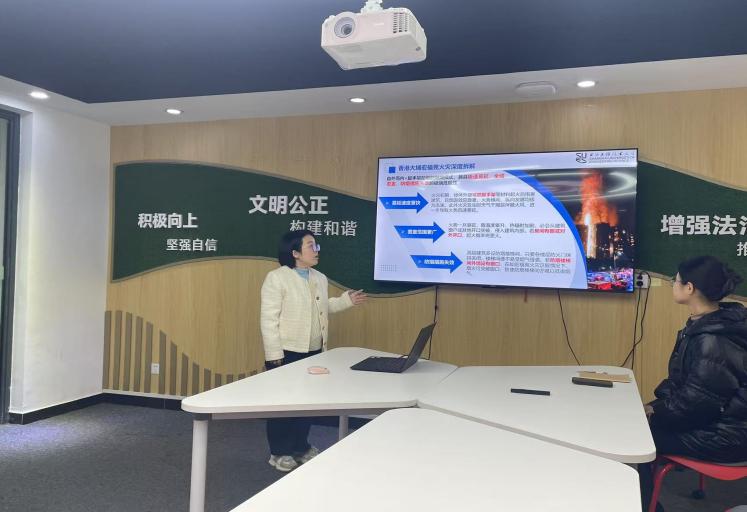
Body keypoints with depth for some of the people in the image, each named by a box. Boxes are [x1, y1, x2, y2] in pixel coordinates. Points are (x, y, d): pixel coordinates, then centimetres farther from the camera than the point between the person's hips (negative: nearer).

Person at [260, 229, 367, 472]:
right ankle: (279, 453, 22)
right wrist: (274, 354, -18)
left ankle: (301, 447, 33)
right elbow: (268, 319, -15)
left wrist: (347, 300, 10)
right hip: (287, 352, -7)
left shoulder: (320, 278, 8)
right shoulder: (276, 278, -13)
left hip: (313, 351, 7)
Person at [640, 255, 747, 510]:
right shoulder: (706, 323, 3)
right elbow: (683, 379, 12)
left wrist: (656, 412, -11)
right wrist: (657, 404, 3)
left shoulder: (714, 340, -29)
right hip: (711, 415, 9)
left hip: (725, 435, -9)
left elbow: (697, 401, -25)